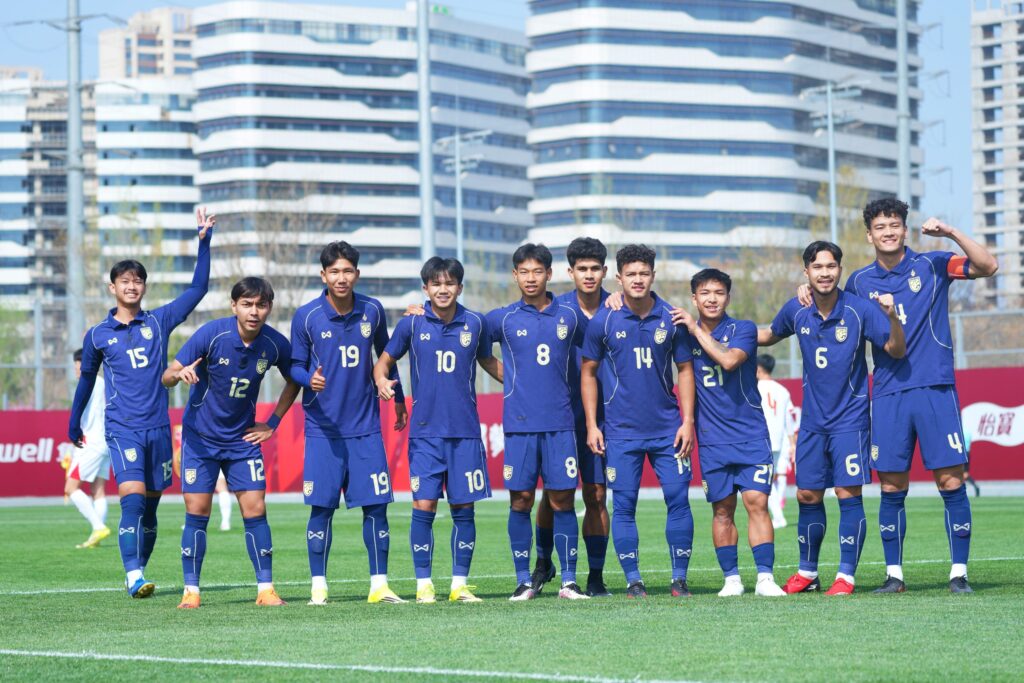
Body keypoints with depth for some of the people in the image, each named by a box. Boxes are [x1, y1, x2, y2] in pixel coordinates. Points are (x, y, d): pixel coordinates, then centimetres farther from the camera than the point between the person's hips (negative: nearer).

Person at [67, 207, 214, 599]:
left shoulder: (159, 322, 7)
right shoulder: (98, 335, 5)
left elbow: (198, 288, 6)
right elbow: (86, 380, 18)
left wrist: (204, 241, -1)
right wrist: (74, 424, 24)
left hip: (158, 427, 3)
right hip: (122, 429, -3)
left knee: (150, 508, 7)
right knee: (133, 500, -17)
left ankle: (138, 573, 18)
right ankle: (133, 578, -22)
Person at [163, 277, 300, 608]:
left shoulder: (276, 344, -10)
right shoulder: (211, 335, -19)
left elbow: (293, 381, 11)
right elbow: (167, 377, -17)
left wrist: (272, 423, 4)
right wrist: (179, 374, -40)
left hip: (243, 438, 2)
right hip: (200, 436, -2)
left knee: (255, 510, -4)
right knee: (196, 512, -5)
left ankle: (266, 589, 4)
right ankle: (191, 590, 3)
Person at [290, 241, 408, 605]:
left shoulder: (372, 311, 1)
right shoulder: (306, 316, -6)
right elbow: (295, 365, 2)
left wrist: (398, 398, 26)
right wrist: (309, 378, -20)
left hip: (366, 426, 2)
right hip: (323, 428, -2)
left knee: (376, 506, 0)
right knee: (321, 508, -2)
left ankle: (379, 585, 7)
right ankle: (319, 586, 8)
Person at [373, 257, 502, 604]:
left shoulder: (474, 324, 4)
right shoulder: (412, 324, 0)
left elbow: (488, 361, 21)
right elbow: (386, 359, 11)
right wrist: (382, 381, -10)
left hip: (465, 431, 1)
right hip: (425, 430, -1)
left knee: (463, 508, 3)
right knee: (424, 506, -5)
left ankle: (460, 584, 11)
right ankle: (423, 584, 4)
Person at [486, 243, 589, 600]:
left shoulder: (569, 317, 8)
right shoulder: (503, 319, 4)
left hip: (560, 423, 1)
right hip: (519, 423, -1)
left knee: (563, 499, -1)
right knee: (521, 500, -1)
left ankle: (568, 580, 4)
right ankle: (523, 581, 6)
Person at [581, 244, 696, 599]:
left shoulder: (671, 319, 1)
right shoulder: (603, 322, -1)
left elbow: (685, 369, 8)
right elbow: (588, 372, 6)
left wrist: (688, 421, 0)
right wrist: (592, 425, 1)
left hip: (667, 428, 1)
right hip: (621, 432, -1)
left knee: (679, 499, -3)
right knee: (624, 505, -1)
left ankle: (680, 579, 6)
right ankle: (633, 580, 8)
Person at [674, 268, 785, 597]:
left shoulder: (743, 330, -2)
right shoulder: (685, 333, 7)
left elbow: (729, 360, -20)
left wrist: (697, 330, -14)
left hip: (751, 434, -2)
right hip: (712, 440, 3)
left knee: (756, 502, -9)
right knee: (722, 509, 4)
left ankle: (765, 577, -8)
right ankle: (731, 578, 11)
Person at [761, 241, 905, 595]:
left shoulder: (859, 309, -12)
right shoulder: (795, 311, 0)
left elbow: (896, 350, -12)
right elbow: (771, 335, 21)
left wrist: (892, 316, -29)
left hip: (850, 417, -4)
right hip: (813, 418, 4)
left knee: (848, 493, -9)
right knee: (807, 495, 8)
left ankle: (846, 576, -2)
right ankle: (807, 572, 23)